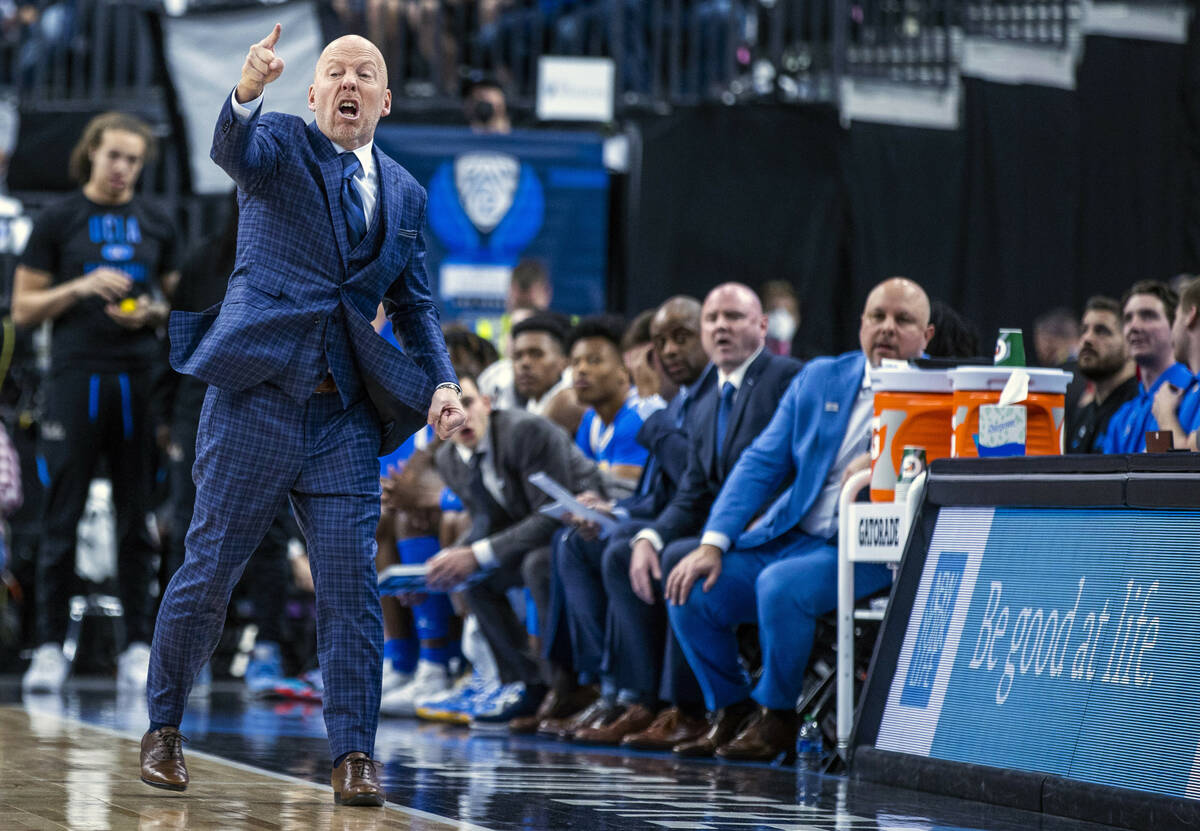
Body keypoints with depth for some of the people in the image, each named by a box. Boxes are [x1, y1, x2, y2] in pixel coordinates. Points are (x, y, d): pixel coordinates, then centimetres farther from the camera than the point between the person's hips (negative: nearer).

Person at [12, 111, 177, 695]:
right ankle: (50, 647, 1)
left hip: (140, 380, 2)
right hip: (75, 378, -2)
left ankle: (138, 647, 7)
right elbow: (24, 308, 3)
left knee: (137, 521, 3)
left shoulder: (156, 223, 13)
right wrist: (82, 287, -10)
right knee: (62, 521, -3)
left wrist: (151, 312, -3)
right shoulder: (58, 220, 5)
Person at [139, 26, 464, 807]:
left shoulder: (405, 194, 15)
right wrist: (247, 93, -44)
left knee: (352, 586, -4)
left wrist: (441, 383, 1)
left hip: (346, 418, 3)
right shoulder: (281, 143, 3)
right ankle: (164, 729, 20)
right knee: (207, 574, 3)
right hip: (257, 397, -3)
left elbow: (416, 306, 19)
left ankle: (354, 757, 0)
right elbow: (232, 148, -21)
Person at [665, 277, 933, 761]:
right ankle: (731, 712, 5)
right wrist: (712, 544, -3)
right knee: (689, 589, -13)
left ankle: (776, 717, -13)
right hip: (788, 537, 5)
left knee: (781, 585, -33)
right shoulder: (818, 379, 13)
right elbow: (761, 463, 9)